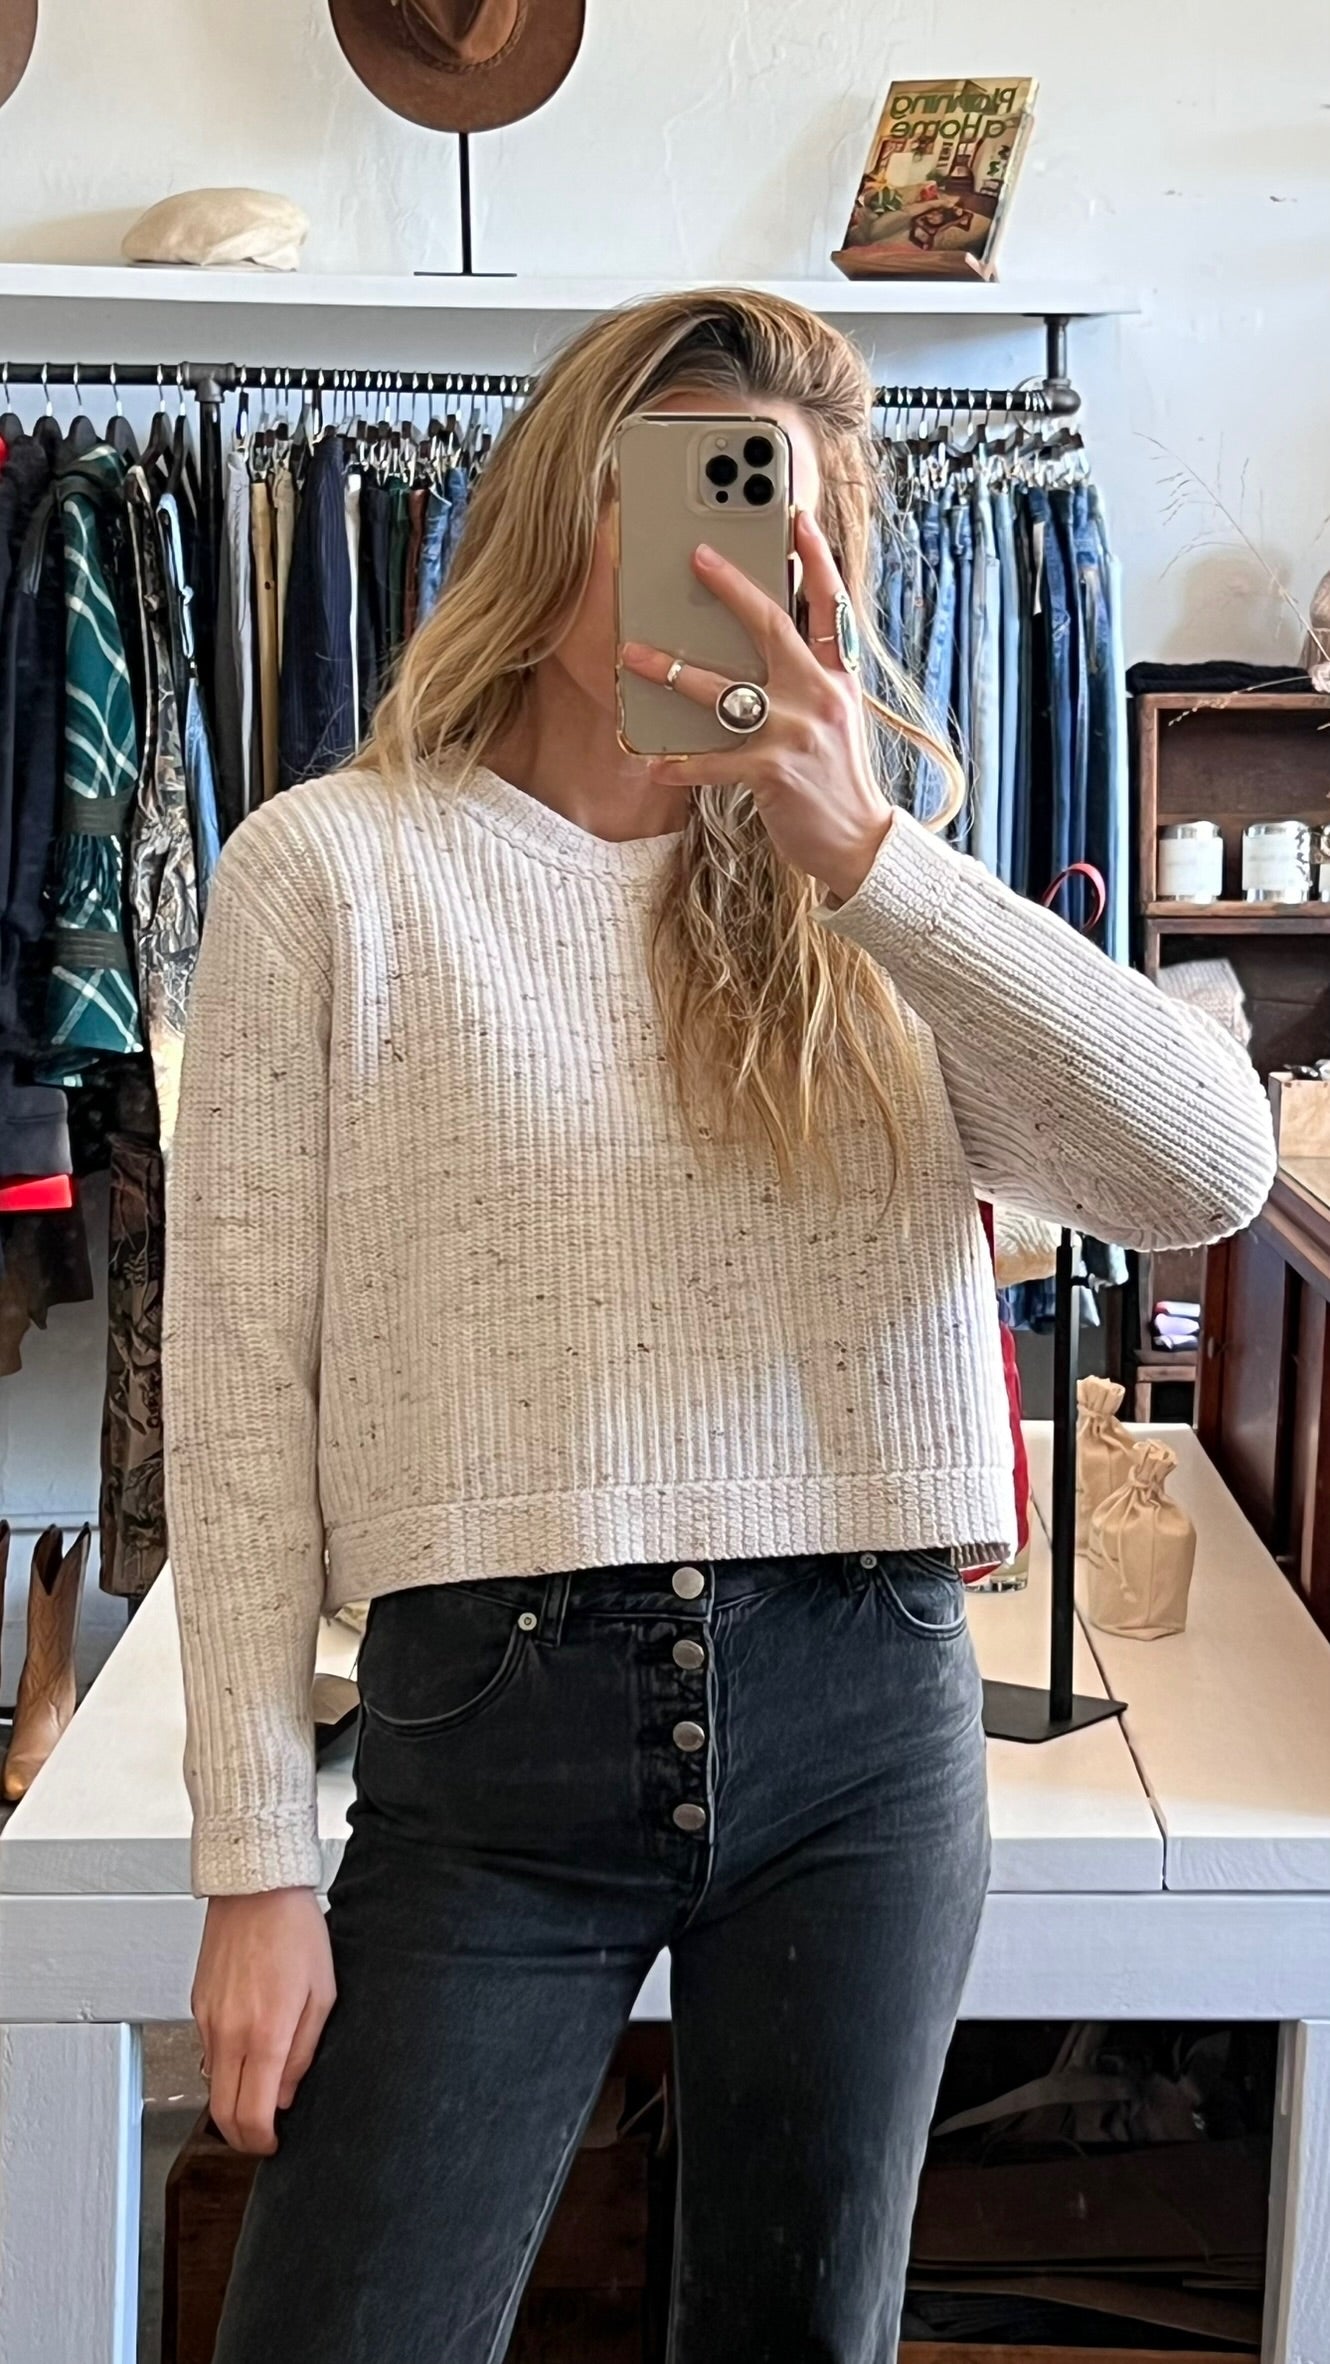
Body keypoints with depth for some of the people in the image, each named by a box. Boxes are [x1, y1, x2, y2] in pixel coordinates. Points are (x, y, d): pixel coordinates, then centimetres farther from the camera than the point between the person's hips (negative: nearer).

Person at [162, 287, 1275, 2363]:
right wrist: (256, 1863, -7)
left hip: (867, 1723, 3)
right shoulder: (336, 870, 0)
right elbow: (239, 1376, -3)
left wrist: (866, 854, -14)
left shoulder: (859, 903, 9)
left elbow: (1209, 1175, -7)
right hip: (492, 1725, -2)